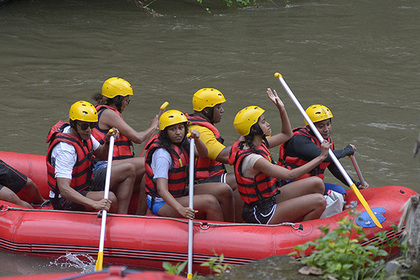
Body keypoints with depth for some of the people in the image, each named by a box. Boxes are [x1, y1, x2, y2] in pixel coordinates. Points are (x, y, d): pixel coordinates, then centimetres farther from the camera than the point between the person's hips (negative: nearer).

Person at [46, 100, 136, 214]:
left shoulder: (82, 132, -3)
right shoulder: (65, 148, -31)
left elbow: (101, 155, 18)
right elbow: (64, 189, -40)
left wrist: (108, 141, -6)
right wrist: (95, 204, -49)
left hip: (86, 183, 10)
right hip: (66, 200, -10)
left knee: (129, 170, 3)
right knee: (110, 198, -32)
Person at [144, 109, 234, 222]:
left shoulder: (181, 143, 1)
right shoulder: (162, 153, -25)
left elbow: (203, 154, 3)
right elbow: (161, 189, -33)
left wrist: (197, 140, -20)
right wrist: (181, 209, -47)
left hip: (181, 193, 9)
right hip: (162, 203, -9)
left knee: (224, 190, -5)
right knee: (210, 202, -27)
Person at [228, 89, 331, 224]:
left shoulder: (258, 144, 3)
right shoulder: (252, 159, -27)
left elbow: (287, 135, 19)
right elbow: (290, 175, -28)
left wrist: (281, 109, 7)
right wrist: (321, 157, -25)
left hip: (269, 199, 10)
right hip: (261, 215, -10)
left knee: (317, 183, 3)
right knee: (319, 202, -15)